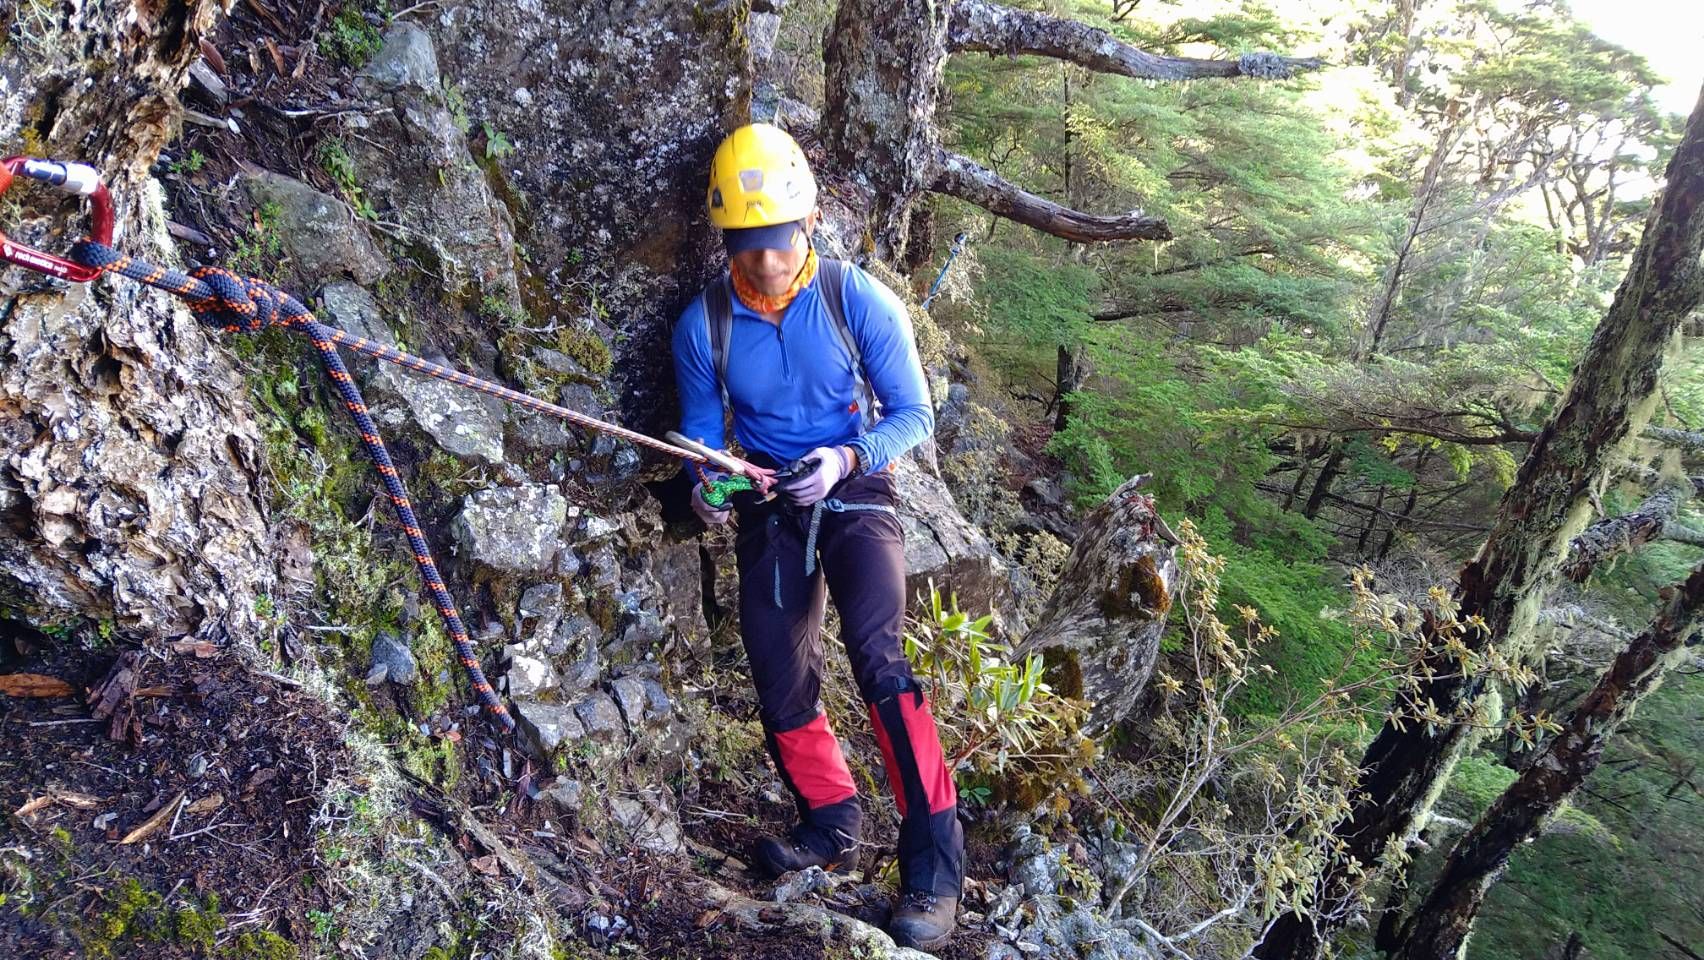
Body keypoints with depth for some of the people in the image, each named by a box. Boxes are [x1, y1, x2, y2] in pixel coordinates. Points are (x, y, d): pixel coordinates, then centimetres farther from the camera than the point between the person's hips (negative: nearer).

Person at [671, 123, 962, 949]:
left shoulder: (860, 301, -13)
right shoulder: (703, 324, -6)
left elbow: (913, 415, -8)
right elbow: (701, 431, 5)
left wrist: (847, 459, -26)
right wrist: (706, 486, -17)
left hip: (855, 491, -3)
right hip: (768, 507, 4)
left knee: (877, 657, -24)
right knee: (780, 686, 6)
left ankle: (933, 861, -15)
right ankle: (830, 821, 32)